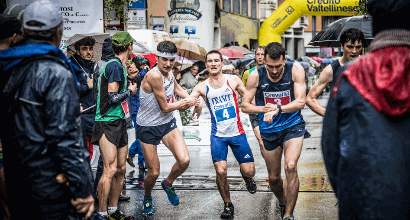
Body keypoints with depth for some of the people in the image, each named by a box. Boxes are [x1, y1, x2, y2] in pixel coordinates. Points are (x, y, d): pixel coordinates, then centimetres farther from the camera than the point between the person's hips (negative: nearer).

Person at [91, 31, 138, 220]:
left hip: (119, 122, 10)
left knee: (121, 169, 11)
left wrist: (129, 78, 11)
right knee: (110, 169, -12)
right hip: (107, 123, -10)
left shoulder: (120, 66, 14)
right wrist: (130, 91, -5)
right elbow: (113, 98, -20)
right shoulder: (114, 65, -15)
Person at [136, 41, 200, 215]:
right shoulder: (154, 75, -27)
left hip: (168, 123, 6)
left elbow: (176, 87, 24)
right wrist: (185, 103, -5)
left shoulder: (169, 72, -1)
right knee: (154, 173, 0)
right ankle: (147, 198, 33)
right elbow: (164, 108, -21)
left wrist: (189, 99, 6)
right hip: (148, 127, -6)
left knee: (184, 160, -11)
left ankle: (168, 184, 20)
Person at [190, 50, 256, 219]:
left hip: (237, 132, 0)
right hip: (218, 135, 0)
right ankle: (227, 205, 11)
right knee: (221, 172, -12)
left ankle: (246, 177, 37)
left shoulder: (233, 80, 2)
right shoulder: (202, 87, 2)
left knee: (249, 171, -2)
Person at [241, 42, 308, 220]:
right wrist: (263, 109, -25)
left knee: (291, 167, -23)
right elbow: (245, 106, -5)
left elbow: (300, 102, -15)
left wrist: (277, 109, -30)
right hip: (269, 130, 2)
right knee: (273, 177, 10)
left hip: (292, 125, -2)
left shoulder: (295, 70, -13)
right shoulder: (256, 76, -11)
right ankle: (282, 202, 42)